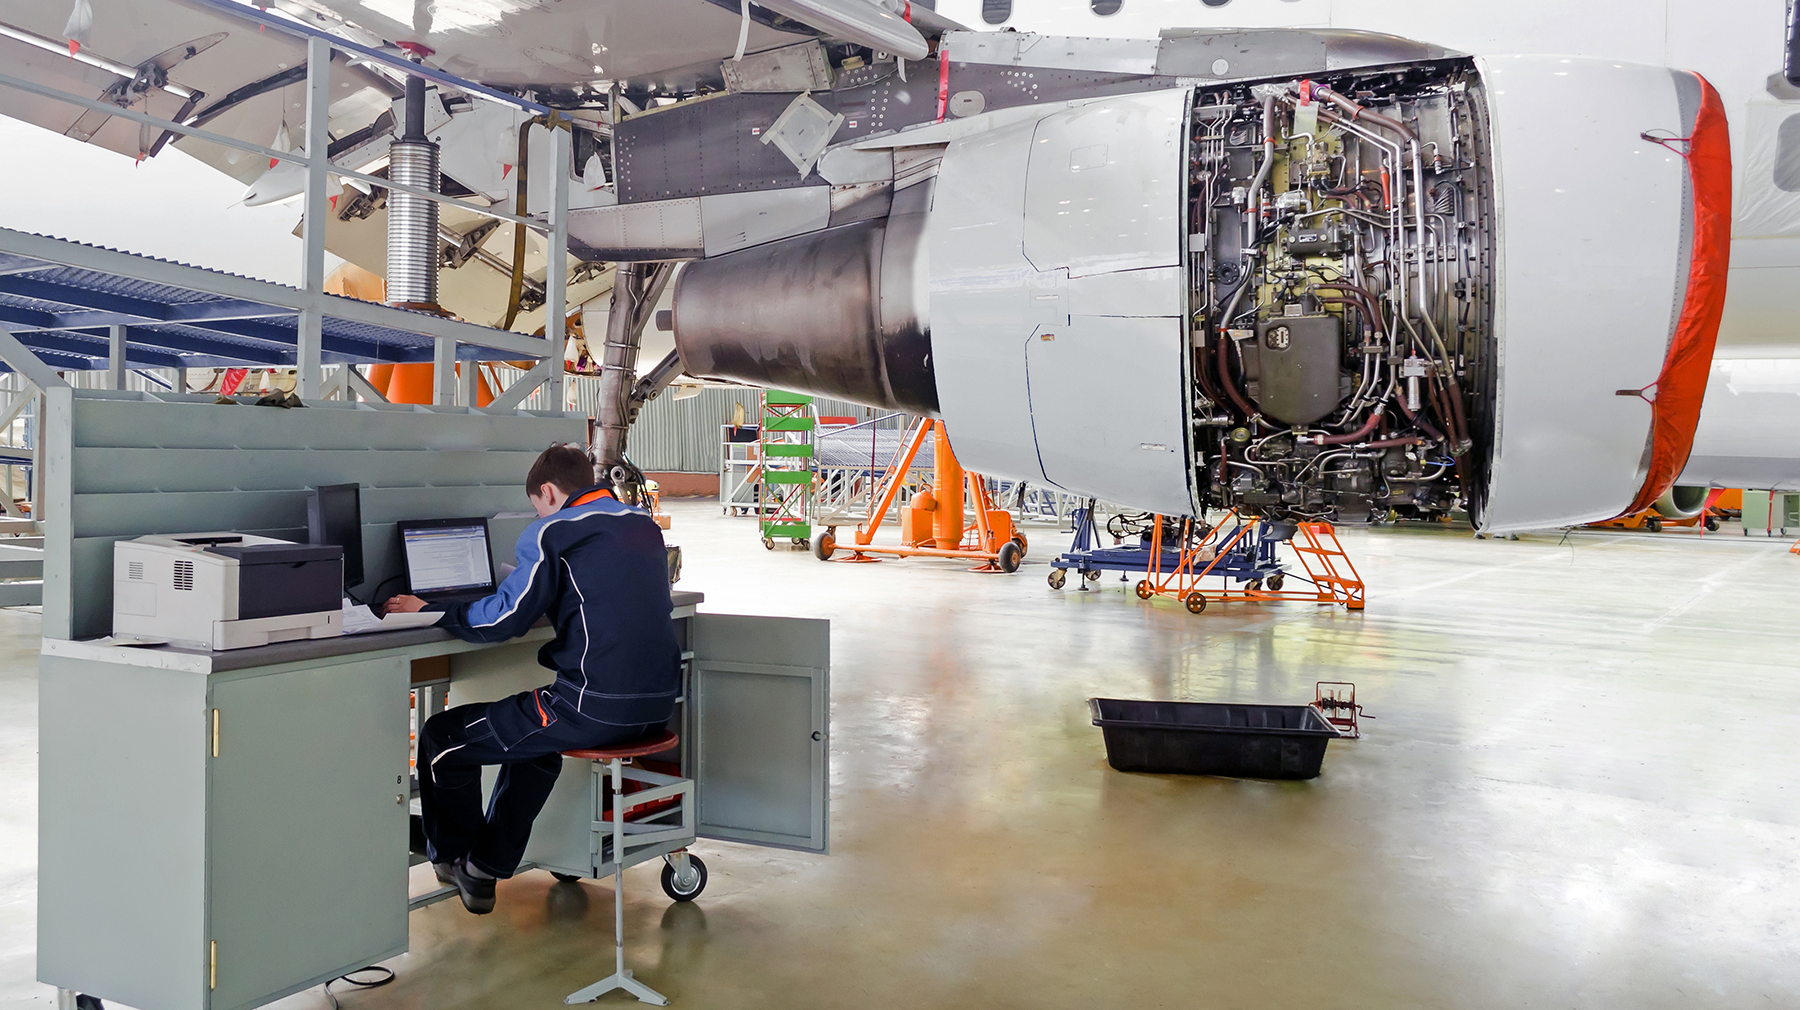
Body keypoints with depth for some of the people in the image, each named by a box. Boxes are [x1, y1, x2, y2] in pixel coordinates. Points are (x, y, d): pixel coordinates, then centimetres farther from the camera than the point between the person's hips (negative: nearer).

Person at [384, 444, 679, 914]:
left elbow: (503, 619, -10)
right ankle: (483, 870, 40)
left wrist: (428, 611, 5)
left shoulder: (555, 532, -7)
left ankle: (452, 858, 34)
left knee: (443, 738, 11)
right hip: (656, 704, 9)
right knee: (532, 735, 36)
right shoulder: (645, 525, 15)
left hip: (595, 708, -9)